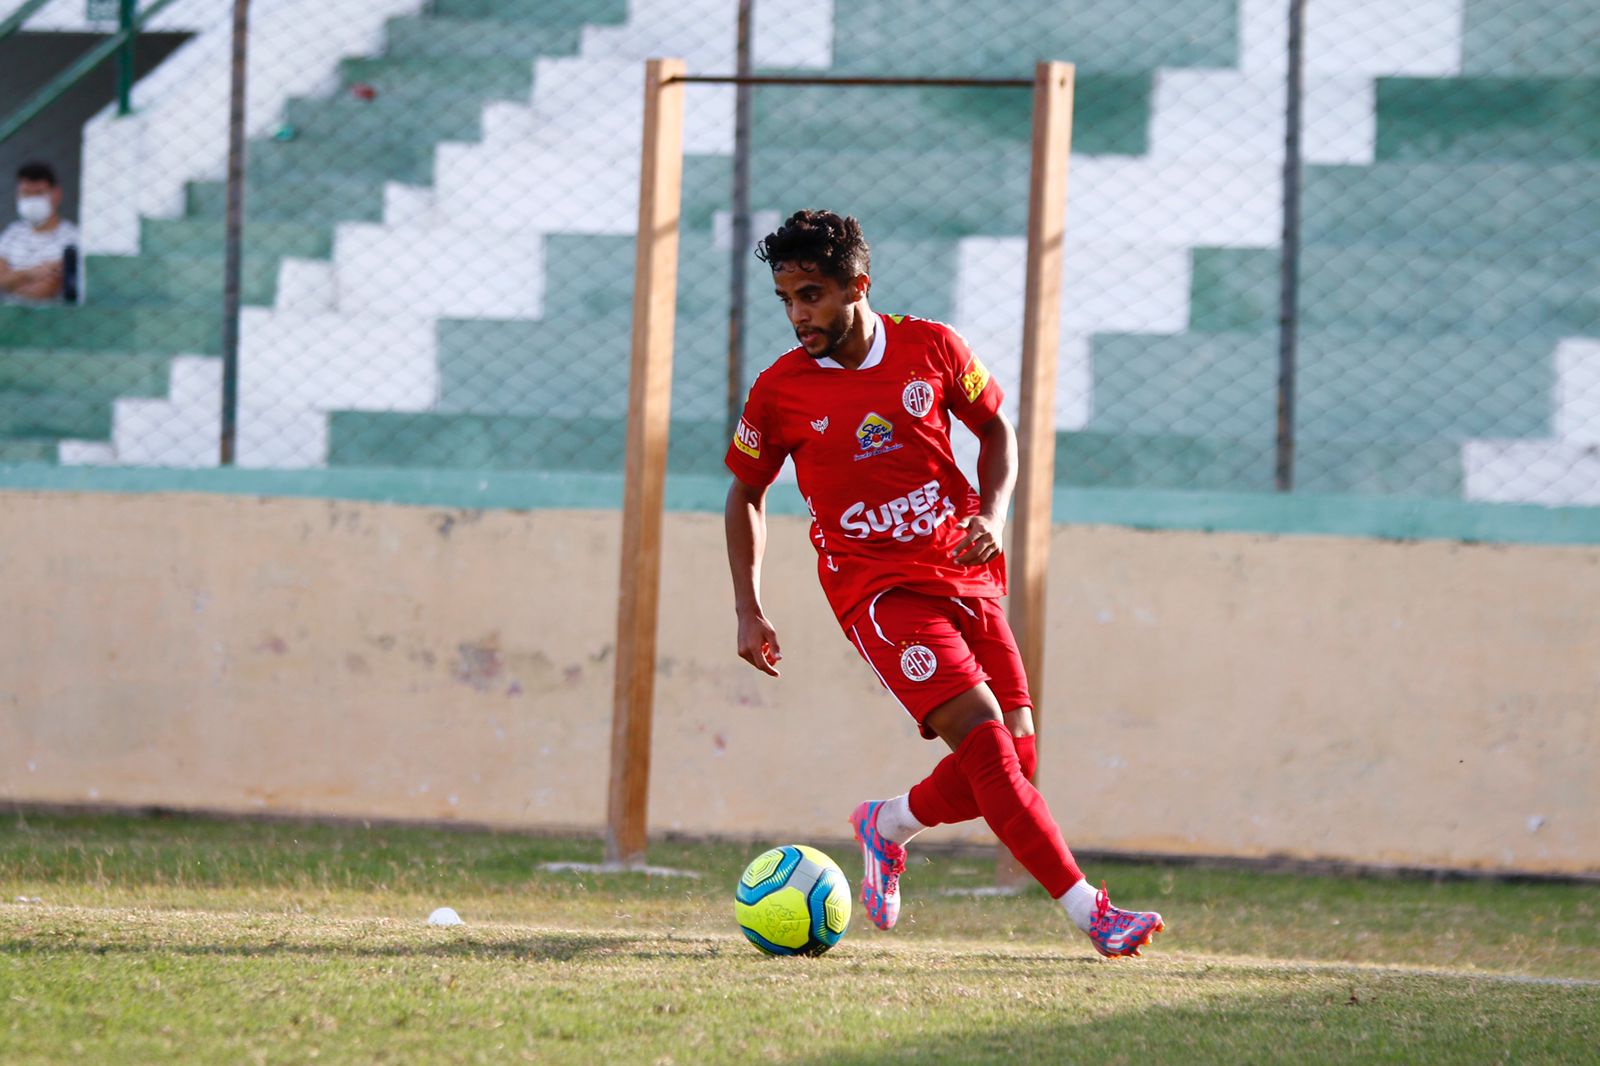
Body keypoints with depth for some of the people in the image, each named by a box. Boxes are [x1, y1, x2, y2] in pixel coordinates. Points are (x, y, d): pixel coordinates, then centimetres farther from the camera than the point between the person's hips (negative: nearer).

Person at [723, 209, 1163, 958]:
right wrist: (748, 611, 5)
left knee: (1014, 759, 0)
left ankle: (887, 825, 28)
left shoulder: (931, 348, -1)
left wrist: (991, 515, -5)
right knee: (984, 737, -20)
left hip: (962, 575, 4)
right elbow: (746, 492, 10)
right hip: (876, 588, -4)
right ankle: (1088, 911, -21)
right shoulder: (779, 391, -4)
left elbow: (994, 428, 13)